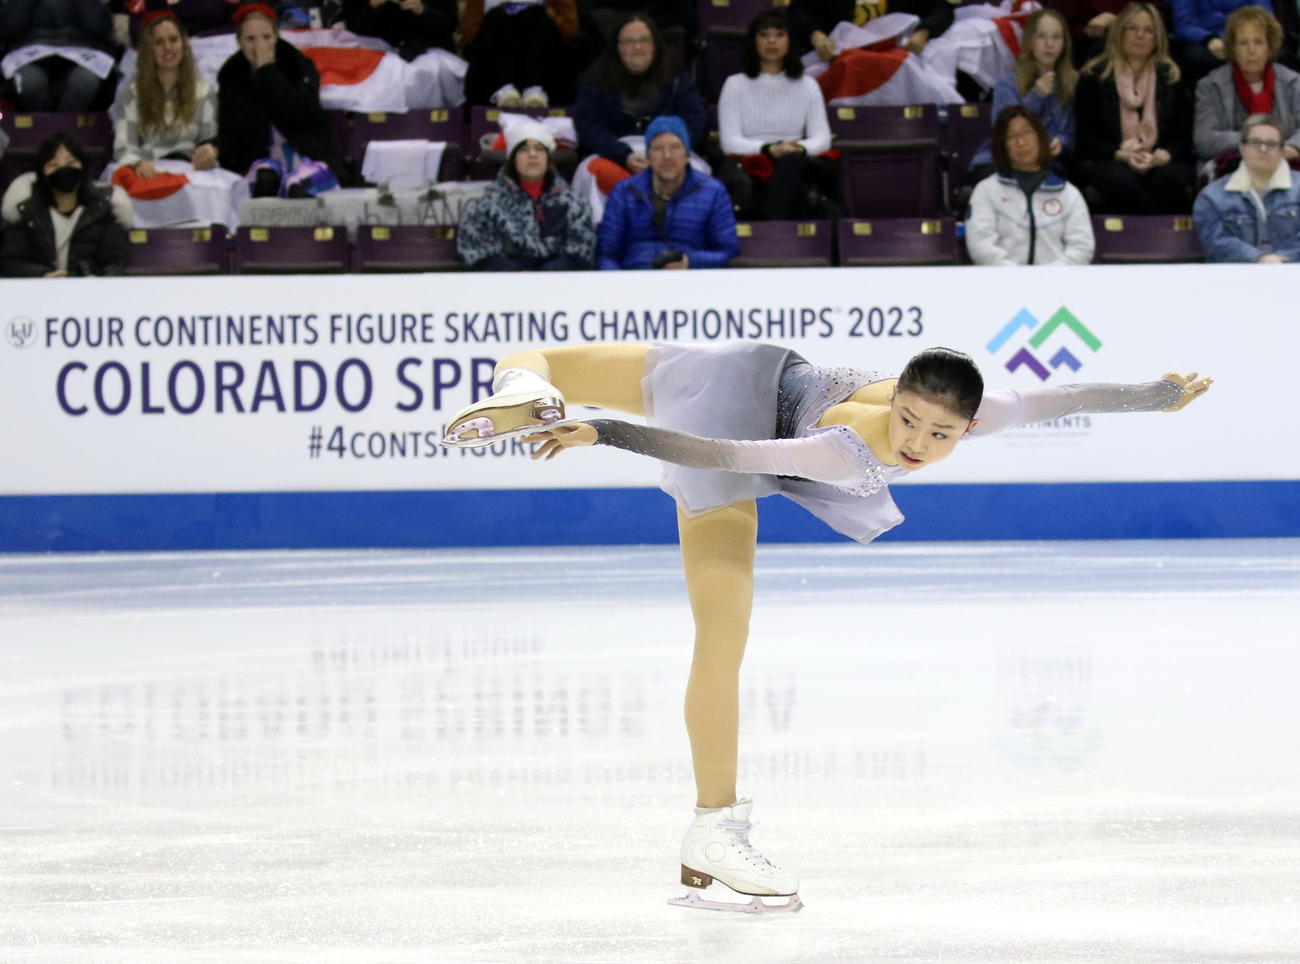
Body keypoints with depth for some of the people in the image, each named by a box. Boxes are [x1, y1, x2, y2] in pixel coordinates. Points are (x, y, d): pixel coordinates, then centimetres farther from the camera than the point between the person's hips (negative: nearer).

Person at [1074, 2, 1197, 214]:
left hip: (1160, 163, 2)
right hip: (1105, 162, -2)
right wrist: (1122, 155, -16)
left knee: (1171, 179, -34)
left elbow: (1183, 139, 9)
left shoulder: (1170, 77, 13)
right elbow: (1086, 139, 2)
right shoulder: (1095, 76, 7)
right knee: (1121, 180, -37)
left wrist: (1161, 157, -14)